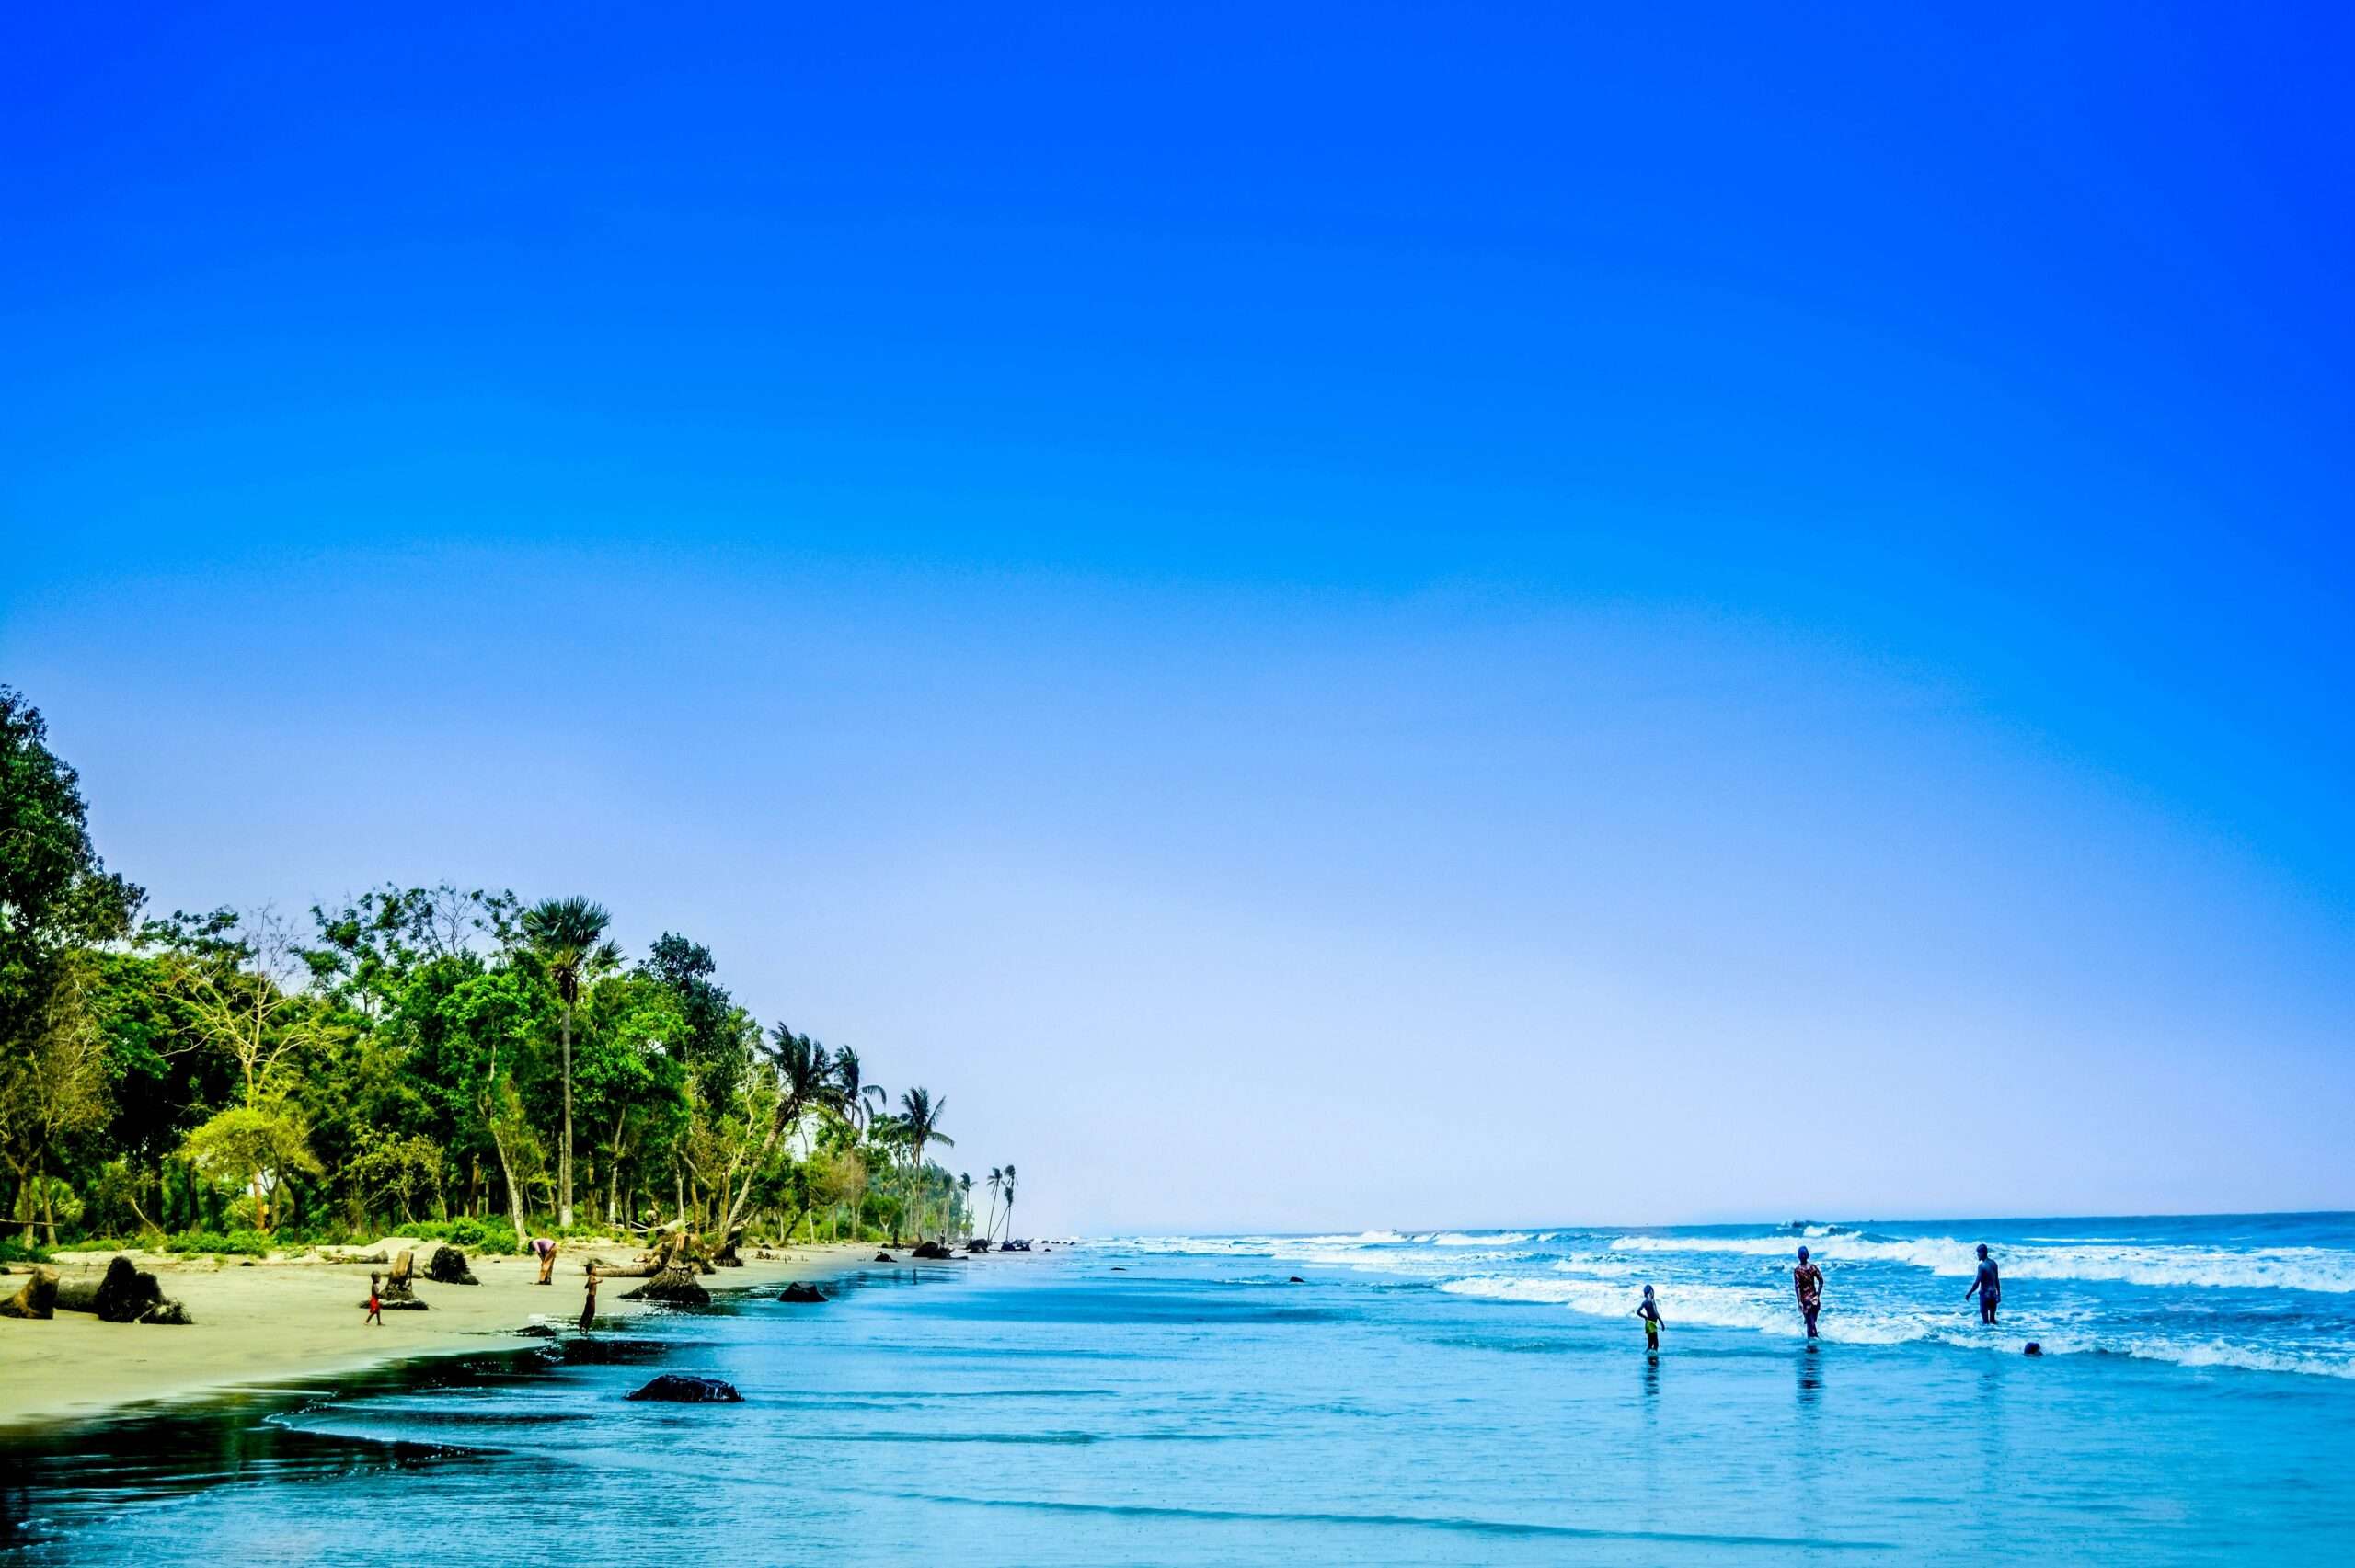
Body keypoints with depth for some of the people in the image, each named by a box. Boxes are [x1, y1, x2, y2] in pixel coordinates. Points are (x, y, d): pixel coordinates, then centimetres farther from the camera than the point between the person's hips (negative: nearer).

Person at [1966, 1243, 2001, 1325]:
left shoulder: (1982, 1265, -17)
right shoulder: (1993, 1263, 5)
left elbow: (1977, 1283, -17)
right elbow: (1997, 1280, 13)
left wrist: (1969, 1294, -7)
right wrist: (1999, 1294, 21)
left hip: (1985, 1294, -7)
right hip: (1993, 1293, 7)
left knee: (1985, 1320, -2)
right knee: (1993, 1319, 15)